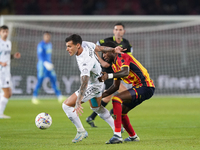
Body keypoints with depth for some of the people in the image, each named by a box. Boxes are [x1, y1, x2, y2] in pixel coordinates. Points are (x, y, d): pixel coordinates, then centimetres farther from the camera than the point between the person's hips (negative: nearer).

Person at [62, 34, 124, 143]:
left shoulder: (85, 62, -41)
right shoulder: (85, 44, -17)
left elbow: (84, 83, -51)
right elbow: (99, 48, 1)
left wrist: (78, 102, -59)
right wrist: (113, 50, 14)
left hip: (93, 87, -10)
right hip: (98, 81, 10)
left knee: (66, 105, -12)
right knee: (97, 108, 30)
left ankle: (81, 131, -2)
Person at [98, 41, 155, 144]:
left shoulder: (121, 57, -11)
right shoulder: (115, 65, 19)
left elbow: (126, 72, -32)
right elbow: (115, 86, 21)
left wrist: (109, 76, -44)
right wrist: (101, 95, 11)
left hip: (146, 87, -10)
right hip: (139, 87, 10)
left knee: (116, 99, -24)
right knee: (121, 112, 19)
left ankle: (117, 135, -30)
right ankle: (133, 137, 37)